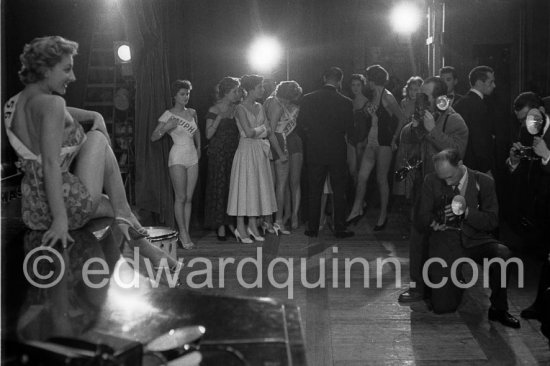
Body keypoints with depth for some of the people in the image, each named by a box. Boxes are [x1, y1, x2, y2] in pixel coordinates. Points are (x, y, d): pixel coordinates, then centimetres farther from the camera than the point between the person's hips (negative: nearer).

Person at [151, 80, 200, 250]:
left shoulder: (192, 113, 12)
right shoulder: (168, 115, -4)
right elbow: (153, 137, -7)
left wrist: (199, 147, 18)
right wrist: (166, 127, -22)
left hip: (193, 158, 5)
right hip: (178, 158, -5)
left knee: (189, 198, 4)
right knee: (181, 197, -8)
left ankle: (186, 233, 7)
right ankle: (183, 234, -1)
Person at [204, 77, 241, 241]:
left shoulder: (236, 109, 9)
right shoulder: (214, 110, -8)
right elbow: (208, 134, -13)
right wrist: (219, 118, -21)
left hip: (234, 152, 5)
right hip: (218, 152, -5)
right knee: (219, 187, -1)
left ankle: (231, 222, 14)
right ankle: (220, 225, 6)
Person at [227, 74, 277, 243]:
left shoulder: (259, 107, 12)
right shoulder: (241, 108, -9)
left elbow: (268, 131, 6)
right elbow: (248, 132, -19)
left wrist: (255, 132, -10)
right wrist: (262, 128, -3)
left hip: (259, 151, 7)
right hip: (246, 150, -7)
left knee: (258, 187, 7)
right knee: (244, 186, -3)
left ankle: (253, 226, 15)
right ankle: (241, 228, 4)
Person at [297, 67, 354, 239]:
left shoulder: (308, 99, -5)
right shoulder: (346, 102, -9)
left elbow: (301, 124, -1)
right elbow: (350, 130, -4)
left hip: (315, 152, 1)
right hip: (337, 152, -1)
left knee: (314, 192, 10)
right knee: (339, 192, 9)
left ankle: (313, 228, 13)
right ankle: (340, 229, 12)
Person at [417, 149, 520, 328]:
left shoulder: (484, 182, 0)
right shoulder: (431, 181, 3)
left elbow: (491, 221, -3)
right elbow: (422, 219, 6)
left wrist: (466, 212, -20)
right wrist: (432, 223, -18)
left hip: (475, 239, 1)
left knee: (502, 253, -34)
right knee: (443, 307, -12)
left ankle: (498, 309, -11)